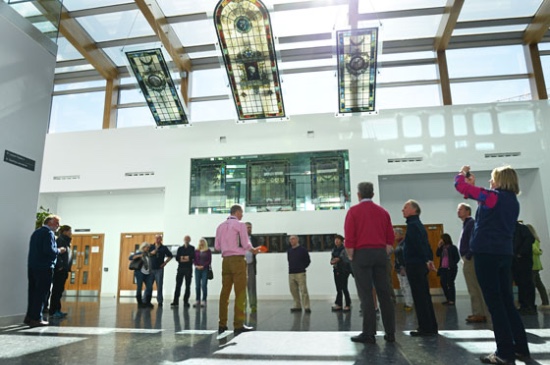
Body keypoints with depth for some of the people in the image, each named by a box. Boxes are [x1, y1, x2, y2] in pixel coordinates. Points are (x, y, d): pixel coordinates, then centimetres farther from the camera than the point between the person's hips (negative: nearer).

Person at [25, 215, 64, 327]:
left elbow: (37, 249, 20)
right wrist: (59, 251, -4)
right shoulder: (49, 233, -11)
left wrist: (55, 250, 17)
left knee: (33, 292, 13)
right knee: (41, 293, -3)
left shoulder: (36, 232, 17)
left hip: (32, 266, 9)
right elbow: (49, 250, -21)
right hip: (44, 267, -9)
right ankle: (36, 318, -1)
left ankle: (29, 316, 17)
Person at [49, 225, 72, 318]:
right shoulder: (60, 240, -10)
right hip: (59, 270, -9)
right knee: (56, 290, -4)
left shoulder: (66, 242, 18)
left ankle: (57, 310, 17)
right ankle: (53, 311, 2)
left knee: (59, 291, 12)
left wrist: (67, 268, 13)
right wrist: (59, 265, -20)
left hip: (63, 270, 9)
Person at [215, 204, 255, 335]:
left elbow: (217, 247, 13)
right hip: (238, 260, -6)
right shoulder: (240, 225, -4)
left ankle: (222, 324, 11)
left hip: (225, 260, 6)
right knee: (240, 293, -3)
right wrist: (251, 248, 13)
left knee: (225, 292, 8)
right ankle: (238, 325, -4)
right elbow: (246, 245, -7)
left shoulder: (221, 226, 13)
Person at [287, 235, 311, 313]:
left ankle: (306, 307, -4)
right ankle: (297, 306, 19)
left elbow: (308, 260, 2)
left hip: (300, 273, -5)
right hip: (291, 273, 5)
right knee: (293, 290, 8)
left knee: (303, 290, -8)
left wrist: (302, 267, 3)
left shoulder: (302, 249, -2)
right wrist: (292, 267, 12)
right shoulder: (289, 250, 11)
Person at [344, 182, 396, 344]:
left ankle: (368, 334, 0)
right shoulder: (382, 212, 13)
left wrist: (351, 257, 0)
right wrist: (384, 254, 15)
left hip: (361, 253, -4)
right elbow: (390, 238, 10)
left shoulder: (353, 211, -1)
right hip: (381, 253, 4)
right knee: (384, 294, 7)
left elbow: (349, 237, -8)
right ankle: (390, 333, 12)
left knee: (366, 295, -2)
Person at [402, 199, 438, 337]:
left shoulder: (412, 225, -12)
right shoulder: (419, 225, 18)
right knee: (425, 296, 13)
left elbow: (418, 245, -21)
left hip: (414, 265, -10)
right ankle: (431, 327, 20)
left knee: (419, 297, -5)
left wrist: (426, 260, -21)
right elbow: (425, 244, 17)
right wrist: (429, 259, 13)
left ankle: (426, 328, -1)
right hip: (421, 265, 10)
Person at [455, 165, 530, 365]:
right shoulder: (513, 201, 13)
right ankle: (521, 348, 20)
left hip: (486, 253, -8)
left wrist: (462, 173, 10)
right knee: (507, 302, 15)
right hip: (505, 253, 8)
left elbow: (460, 186, -10)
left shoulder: (493, 196, -10)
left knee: (494, 303, -4)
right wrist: (473, 184, 27)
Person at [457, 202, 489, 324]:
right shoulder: (466, 224, 20)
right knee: (474, 287, 13)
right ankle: (478, 312, 20)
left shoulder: (471, 223, -10)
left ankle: (480, 314, -4)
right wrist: (466, 257, 14)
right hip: (468, 259, 10)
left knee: (475, 288, -8)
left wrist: (468, 256, -22)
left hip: (470, 259, -10)